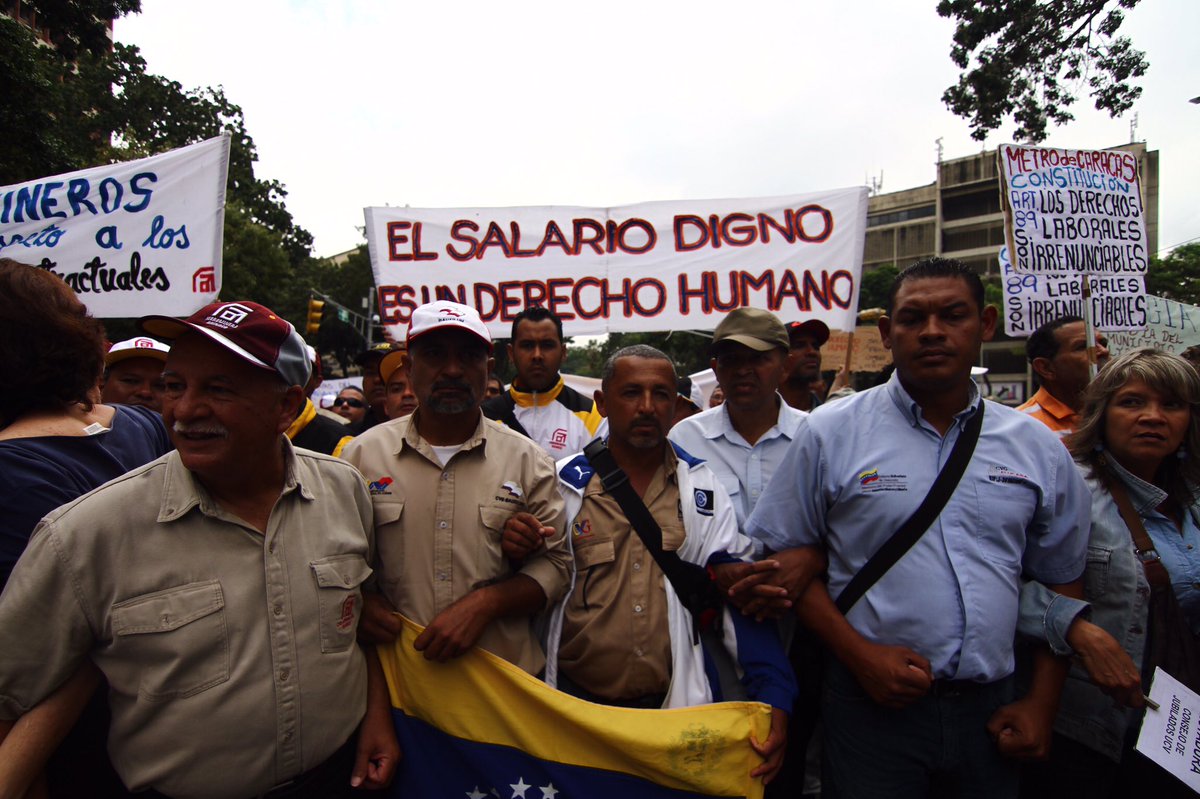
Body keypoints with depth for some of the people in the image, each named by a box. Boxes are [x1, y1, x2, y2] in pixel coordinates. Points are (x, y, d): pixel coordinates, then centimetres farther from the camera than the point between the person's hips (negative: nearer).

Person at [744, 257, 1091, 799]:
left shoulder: (1039, 448, 3)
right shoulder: (829, 433, -7)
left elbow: (1061, 581, 10)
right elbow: (786, 556, -4)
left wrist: (1041, 703, 5)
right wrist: (858, 652, -12)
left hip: (991, 710, 3)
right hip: (873, 702, -3)